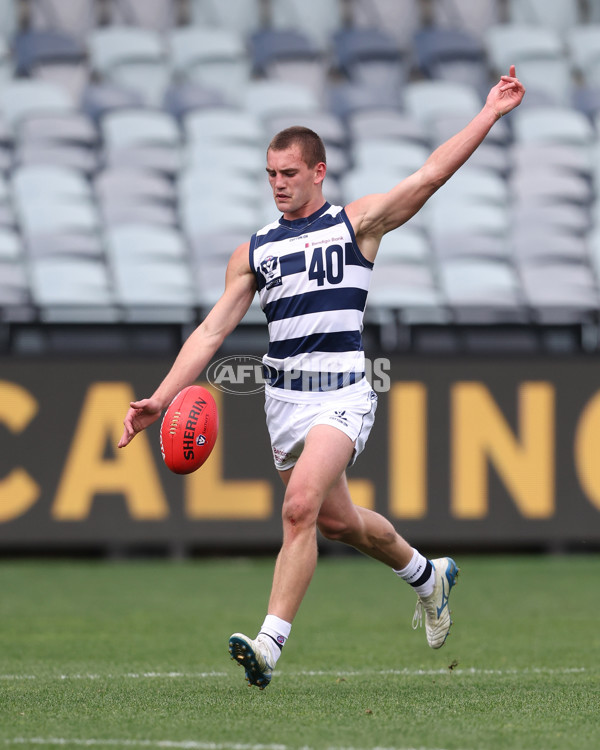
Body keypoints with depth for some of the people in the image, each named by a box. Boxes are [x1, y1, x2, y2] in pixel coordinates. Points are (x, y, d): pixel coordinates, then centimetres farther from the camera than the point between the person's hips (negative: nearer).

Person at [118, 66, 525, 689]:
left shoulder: (357, 223, 3)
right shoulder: (254, 252, 13)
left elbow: (430, 175, -3)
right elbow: (212, 331, 9)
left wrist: (489, 113, -9)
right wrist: (161, 399, -1)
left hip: (342, 395, -5)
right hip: (282, 398, 5)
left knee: (300, 506, -22)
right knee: (336, 520, 16)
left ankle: (270, 643, -24)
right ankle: (428, 577, 43)